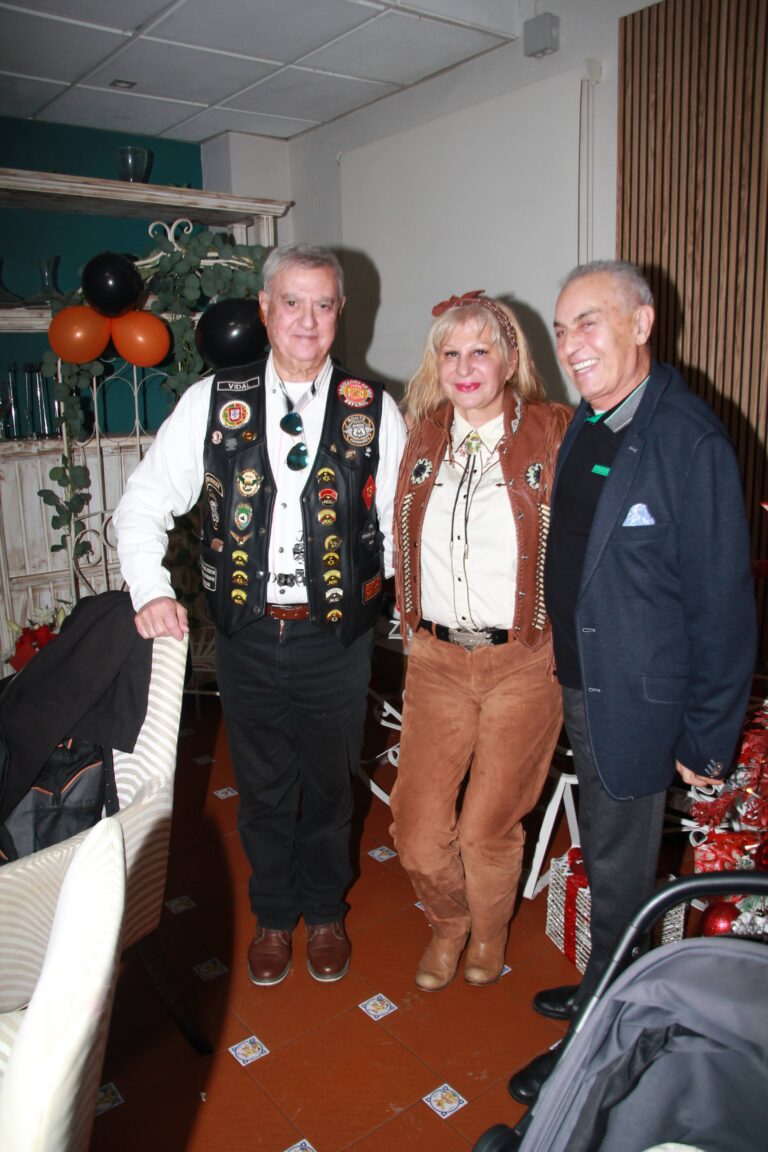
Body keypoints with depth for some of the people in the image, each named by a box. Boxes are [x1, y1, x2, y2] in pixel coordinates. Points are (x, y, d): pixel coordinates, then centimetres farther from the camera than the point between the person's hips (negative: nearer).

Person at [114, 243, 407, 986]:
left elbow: (400, 520, 2)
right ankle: (274, 916, 43)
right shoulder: (214, 401, -2)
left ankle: (325, 912, 45)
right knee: (261, 790, 17)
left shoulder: (374, 410, -3)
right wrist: (150, 591, -9)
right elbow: (143, 504, 2)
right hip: (247, 637, 1)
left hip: (337, 640, 0)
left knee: (329, 787, 18)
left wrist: (378, 591, -6)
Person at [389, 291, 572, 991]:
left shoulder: (554, 434, -5)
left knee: (487, 827, 7)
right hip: (436, 659, 3)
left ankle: (490, 932, 41)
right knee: (417, 829, 5)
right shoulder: (422, 438, 7)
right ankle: (449, 922, 39)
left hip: (524, 663, -3)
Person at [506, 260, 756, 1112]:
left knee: (619, 870, 11)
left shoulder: (688, 441, -21)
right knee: (603, 857, 23)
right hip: (579, 683, 7)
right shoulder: (584, 425, 4)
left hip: (636, 700, -7)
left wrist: (707, 737, -14)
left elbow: (722, 600, -18)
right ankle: (602, 991, 46)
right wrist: (565, 674, 10)